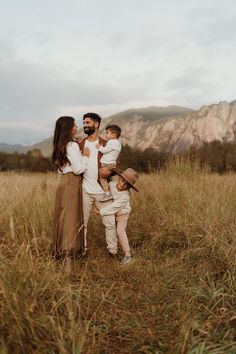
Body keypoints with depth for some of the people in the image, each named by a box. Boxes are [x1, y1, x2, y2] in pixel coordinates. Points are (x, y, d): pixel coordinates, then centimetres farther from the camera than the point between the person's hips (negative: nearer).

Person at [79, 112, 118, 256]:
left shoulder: (106, 145, 2)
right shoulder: (79, 144, 7)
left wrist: (109, 170, -18)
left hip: (103, 190, -2)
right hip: (84, 190, 2)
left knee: (110, 222, 1)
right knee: (82, 222, 9)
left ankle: (113, 251, 13)